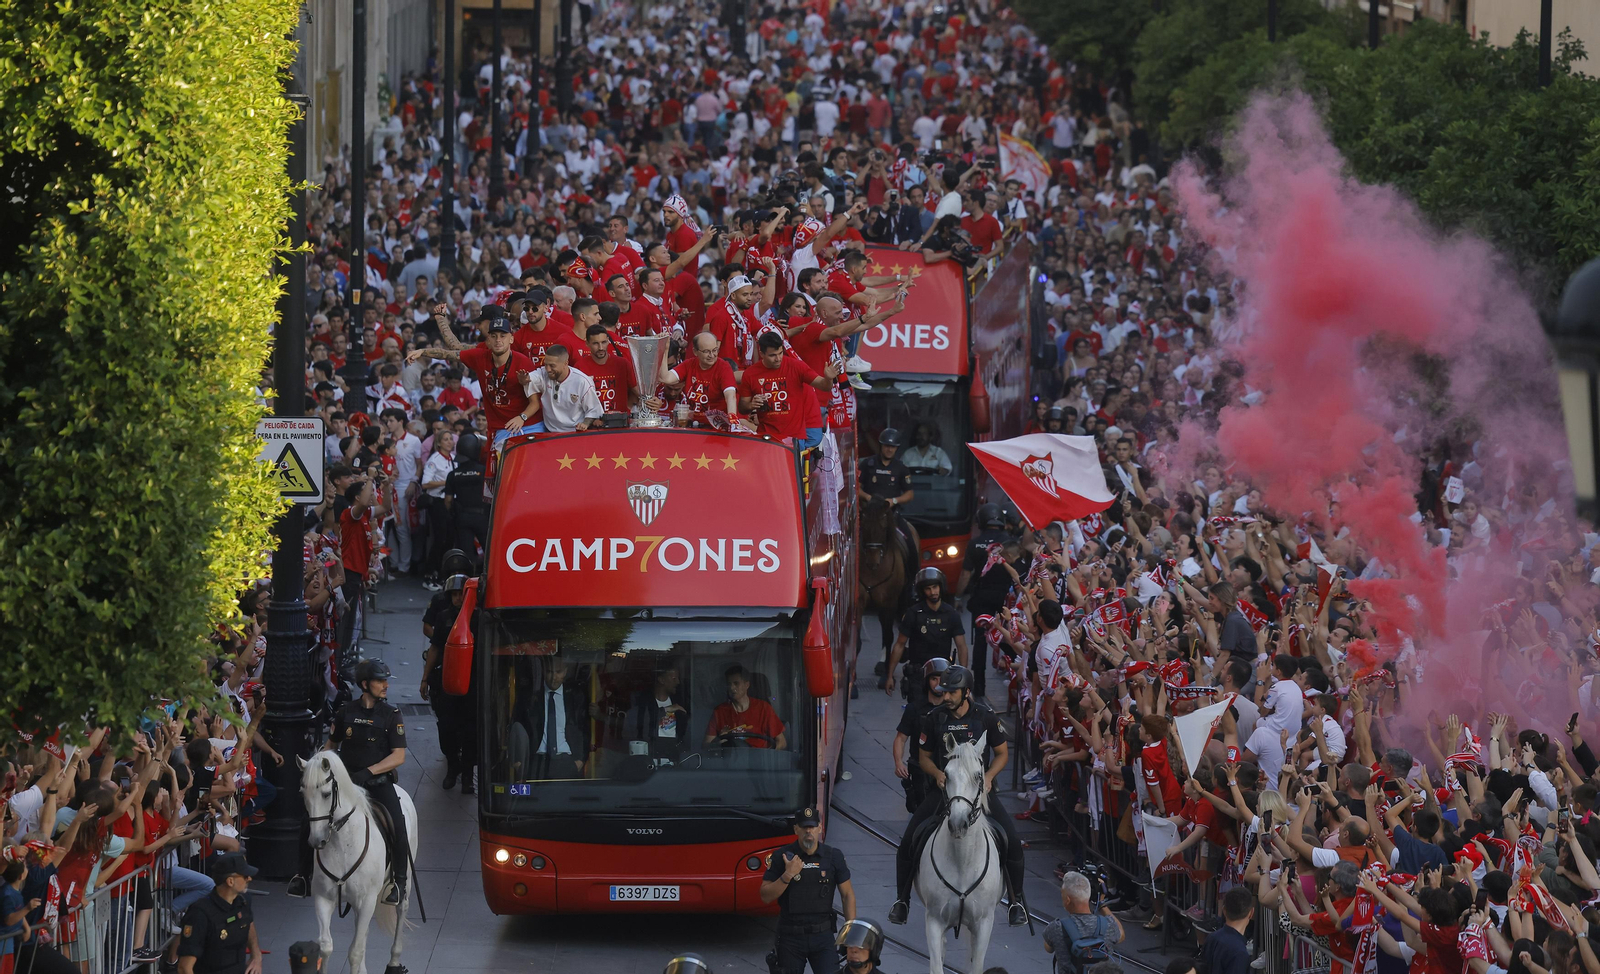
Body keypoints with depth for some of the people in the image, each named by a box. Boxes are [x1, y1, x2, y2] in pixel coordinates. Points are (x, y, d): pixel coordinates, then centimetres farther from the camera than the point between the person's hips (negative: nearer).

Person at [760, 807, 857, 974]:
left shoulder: (833, 857, 3)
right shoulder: (782, 857, -3)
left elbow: (847, 895, 8)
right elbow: (766, 896, -5)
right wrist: (788, 875, -19)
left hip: (823, 935, 0)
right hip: (790, 937, 0)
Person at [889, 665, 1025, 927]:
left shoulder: (985, 716, -4)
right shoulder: (934, 718, -2)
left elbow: (1002, 753, 7)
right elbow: (924, 756, 9)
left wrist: (988, 776, -12)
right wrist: (938, 774, -12)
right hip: (943, 786, 1)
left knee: (1012, 841, -14)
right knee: (908, 841, -11)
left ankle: (1017, 902, 4)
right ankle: (902, 900, 7)